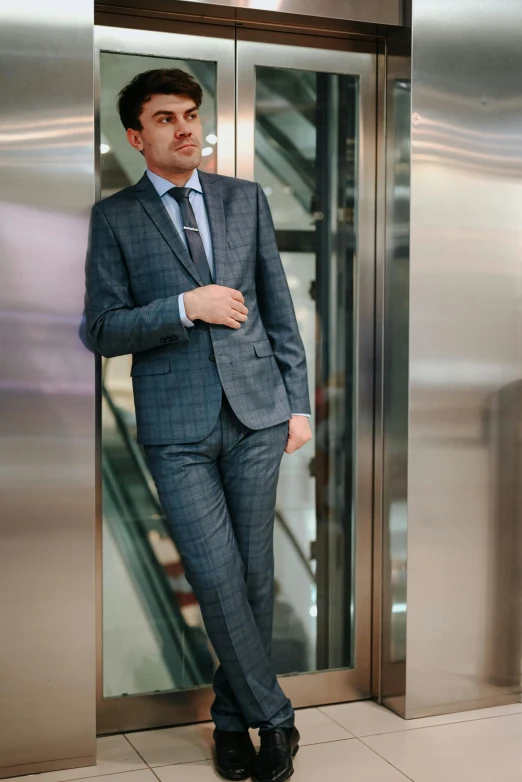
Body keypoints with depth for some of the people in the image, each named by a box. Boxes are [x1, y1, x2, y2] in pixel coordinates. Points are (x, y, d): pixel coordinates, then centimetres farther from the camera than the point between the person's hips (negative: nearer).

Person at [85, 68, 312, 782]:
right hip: (178, 427, -2)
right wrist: (185, 307, -16)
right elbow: (103, 331, -2)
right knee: (216, 577, -7)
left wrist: (299, 401, 8)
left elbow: (279, 307, 12)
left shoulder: (246, 199, 10)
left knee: (255, 572, 7)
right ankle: (273, 717, 12)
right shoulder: (114, 218, 3)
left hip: (256, 410, 3)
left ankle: (232, 716, 24)